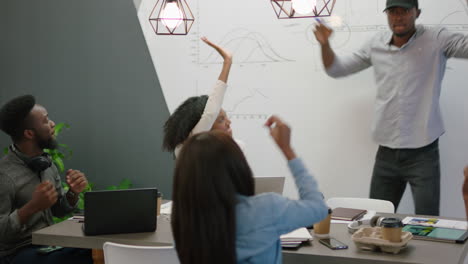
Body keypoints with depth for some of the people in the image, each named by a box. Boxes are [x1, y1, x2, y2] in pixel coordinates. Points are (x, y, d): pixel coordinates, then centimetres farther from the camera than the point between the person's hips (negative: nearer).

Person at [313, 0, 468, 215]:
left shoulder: (437, 40, -5)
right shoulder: (376, 45, 6)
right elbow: (336, 69, 16)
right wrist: (325, 44, -2)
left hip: (423, 152, -4)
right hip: (386, 152, 4)